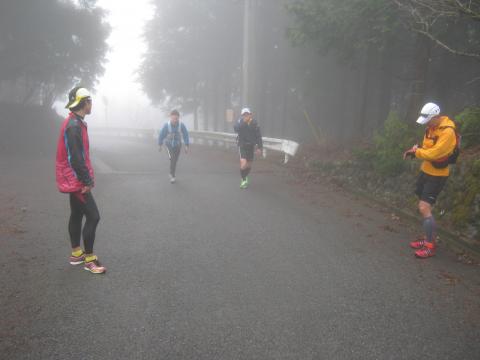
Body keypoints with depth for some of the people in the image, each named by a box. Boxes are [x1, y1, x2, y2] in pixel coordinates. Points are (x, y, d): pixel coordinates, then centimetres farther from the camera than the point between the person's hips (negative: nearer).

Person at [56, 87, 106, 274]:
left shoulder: (76, 123, 12)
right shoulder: (74, 126, -21)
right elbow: (75, 158, -26)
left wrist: (86, 178, 16)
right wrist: (87, 181, -21)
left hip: (74, 180, 11)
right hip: (76, 181, -11)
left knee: (77, 214, 17)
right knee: (93, 216, -8)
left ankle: (76, 253, 29)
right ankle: (89, 259, 2)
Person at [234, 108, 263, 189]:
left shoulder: (254, 123, -5)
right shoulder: (240, 122, -9)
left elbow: (258, 136, 0)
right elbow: (236, 129, -30)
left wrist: (259, 148, -4)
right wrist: (244, 122, -40)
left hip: (251, 146, 3)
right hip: (242, 146, -2)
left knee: (249, 165, 13)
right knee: (243, 164, -17)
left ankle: (245, 177, 43)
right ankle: (244, 180, 7)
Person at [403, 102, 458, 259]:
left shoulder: (448, 132, -23)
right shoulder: (432, 127, 4)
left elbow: (433, 153, -27)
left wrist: (415, 151, -13)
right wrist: (416, 149, -8)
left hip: (437, 176, -9)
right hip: (426, 171, 9)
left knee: (424, 209, -12)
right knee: (423, 207, 15)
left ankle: (430, 246, 0)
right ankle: (429, 238, 29)